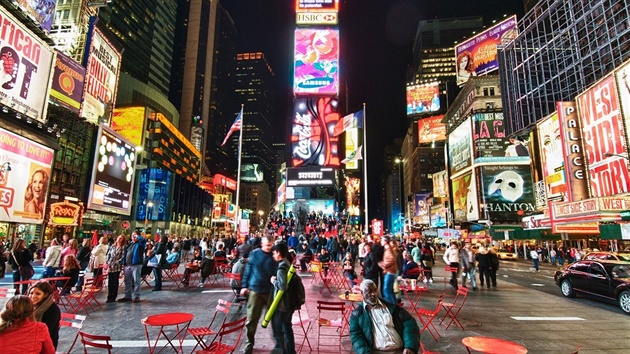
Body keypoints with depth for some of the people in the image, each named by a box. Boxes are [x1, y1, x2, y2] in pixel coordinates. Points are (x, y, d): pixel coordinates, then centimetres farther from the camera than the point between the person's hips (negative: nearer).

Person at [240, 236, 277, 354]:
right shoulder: (254, 254, -1)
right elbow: (248, 270, 5)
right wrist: (245, 286, 3)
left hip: (271, 291, 0)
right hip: (255, 290, 1)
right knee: (251, 319, 5)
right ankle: (249, 344, 22)